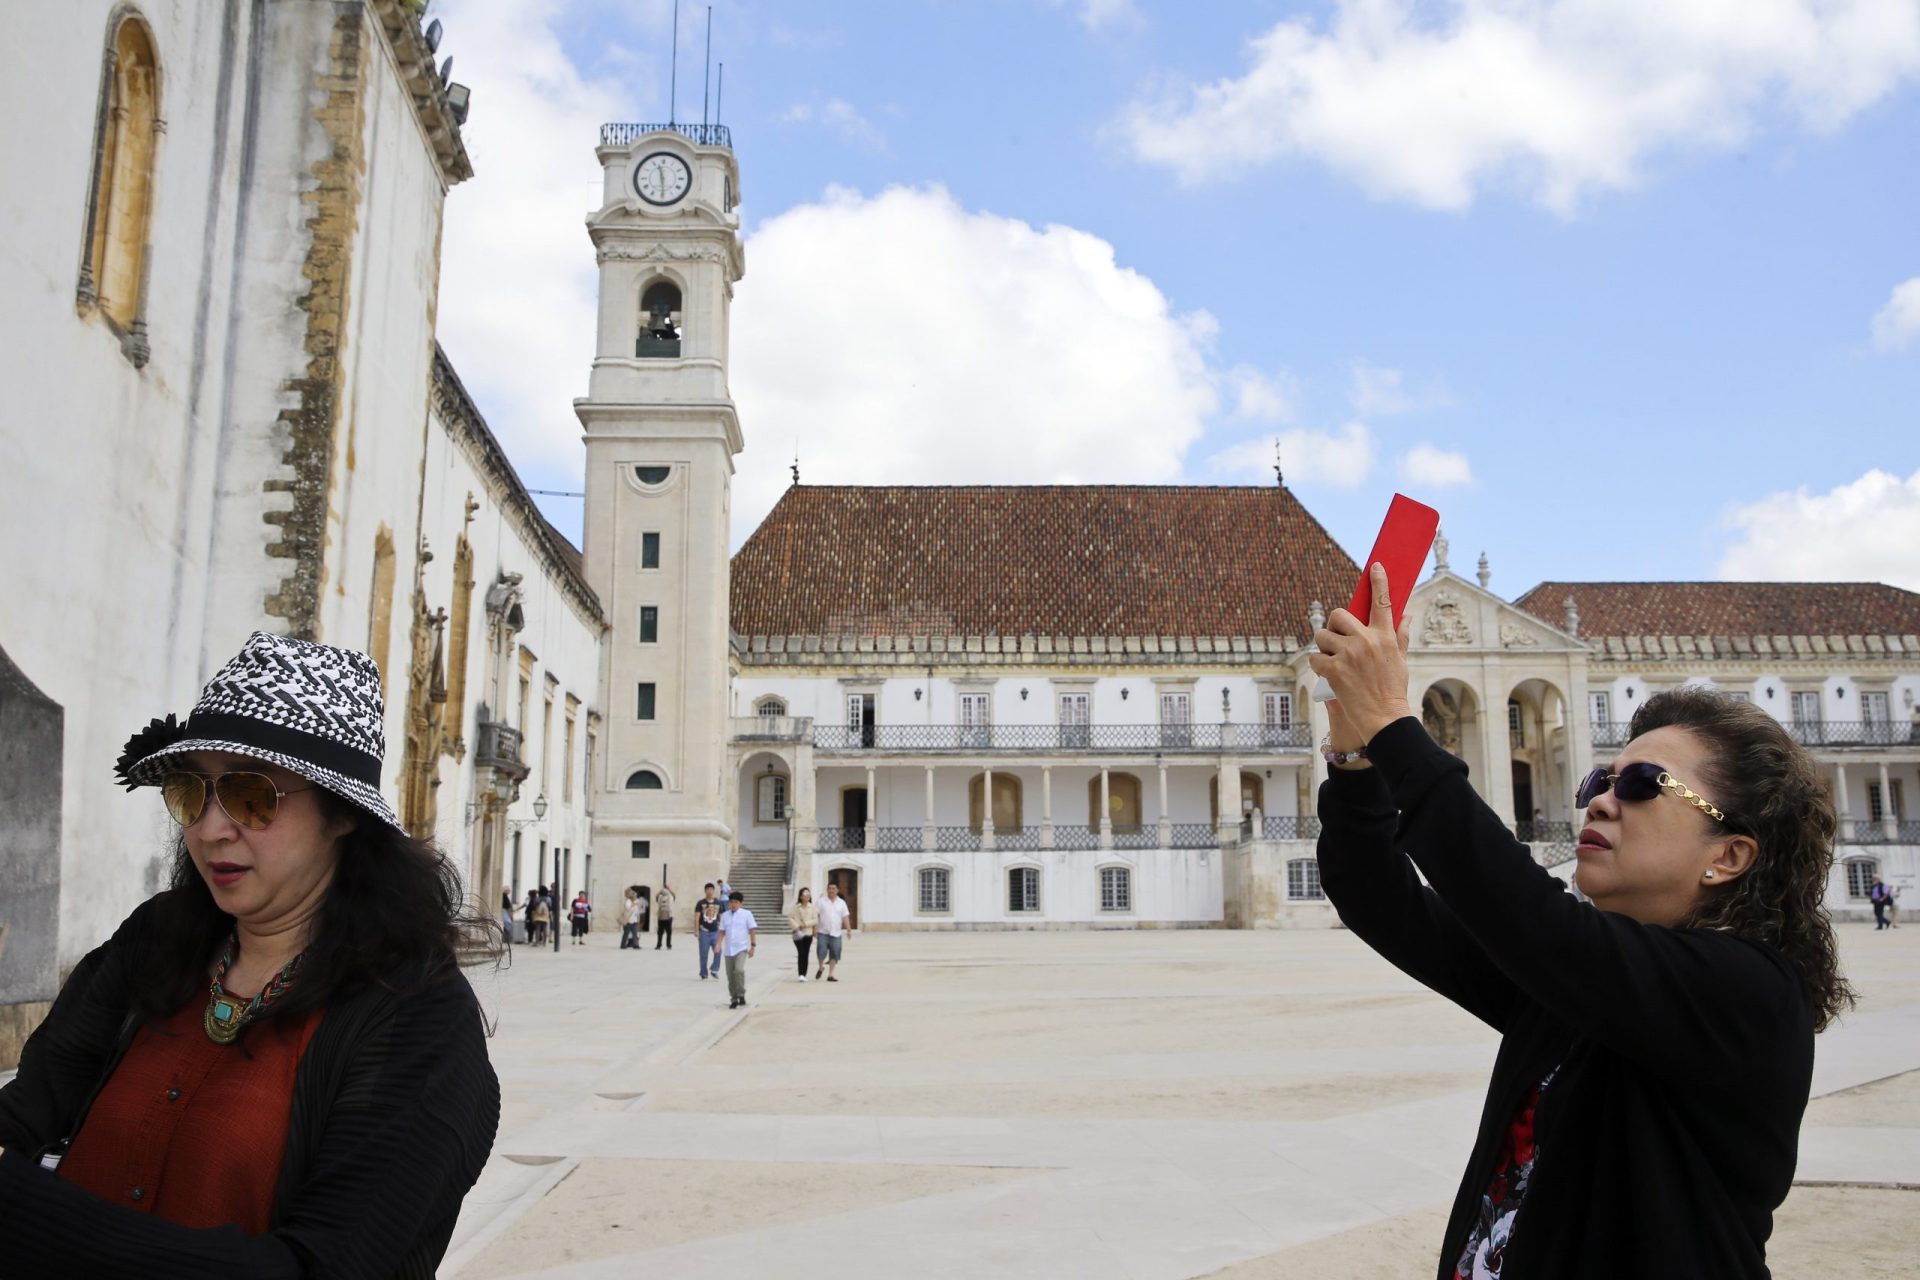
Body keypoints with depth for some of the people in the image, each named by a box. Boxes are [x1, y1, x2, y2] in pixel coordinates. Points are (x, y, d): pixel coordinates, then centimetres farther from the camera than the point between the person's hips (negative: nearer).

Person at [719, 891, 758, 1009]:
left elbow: (752, 930, 0)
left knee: (739, 970, -23)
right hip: (729, 949, 4)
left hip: (741, 948, -4)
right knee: (730, 975, 6)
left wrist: (752, 946, -5)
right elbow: (722, 931, 12)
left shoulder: (746, 914, -1)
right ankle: (734, 998, 18)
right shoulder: (725, 915, 8)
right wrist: (719, 944, -2)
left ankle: (741, 995, -9)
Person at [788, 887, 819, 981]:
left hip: (808, 933, 2)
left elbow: (815, 920, 0)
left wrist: (805, 924, -13)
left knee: (806, 954, 6)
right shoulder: (796, 907, -2)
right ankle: (801, 974, -14)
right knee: (801, 953, -12)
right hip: (798, 934, -2)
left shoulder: (812, 907, 3)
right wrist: (796, 926, -14)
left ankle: (804, 975, 14)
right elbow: (790, 918, -3)